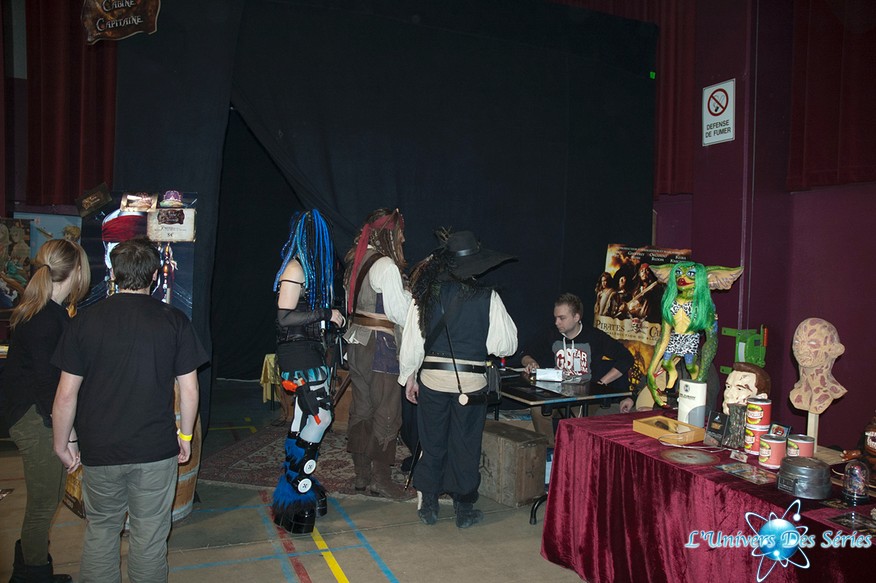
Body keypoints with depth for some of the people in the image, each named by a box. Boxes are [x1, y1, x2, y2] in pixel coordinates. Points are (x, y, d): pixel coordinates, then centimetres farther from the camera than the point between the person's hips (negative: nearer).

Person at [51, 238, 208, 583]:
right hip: (156, 450, -1)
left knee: (100, 529, 20)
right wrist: (185, 435, 9)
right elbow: (189, 388, -5)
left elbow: (67, 393, -4)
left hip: (99, 451, 1)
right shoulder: (175, 322, -7)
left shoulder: (85, 321, -6)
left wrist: (62, 443, 9)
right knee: (150, 535, 11)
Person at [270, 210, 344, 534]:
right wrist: (326, 314, -17)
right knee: (320, 416, -9)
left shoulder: (310, 267, 12)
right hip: (299, 352, -9)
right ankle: (297, 486, 2)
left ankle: (297, 480, 22)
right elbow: (285, 317, -18)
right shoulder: (295, 268, -14)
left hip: (311, 350, 9)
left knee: (305, 417, 13)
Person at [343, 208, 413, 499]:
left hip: (357, 340, 9)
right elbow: (399, 312, -16)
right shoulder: (386, 266, -15)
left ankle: (361, 474, 24)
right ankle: (381, 478, 9)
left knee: (361, 409, 14)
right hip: (379, 344, -9)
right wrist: (413, 295, 1)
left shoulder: (356, 262, 11)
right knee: (387, 413, 1)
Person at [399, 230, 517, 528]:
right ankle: (464, 509, 23)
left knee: (432, 442, 15)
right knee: (465, 445, 11)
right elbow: (506, 345, -6)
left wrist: (409, 376, 12)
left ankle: (428, 506, 27)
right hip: (471, 383, -2)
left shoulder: (426, 295, -4)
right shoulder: (488, 298, -10)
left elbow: (412, 341, -1)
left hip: (432, 379, 2)